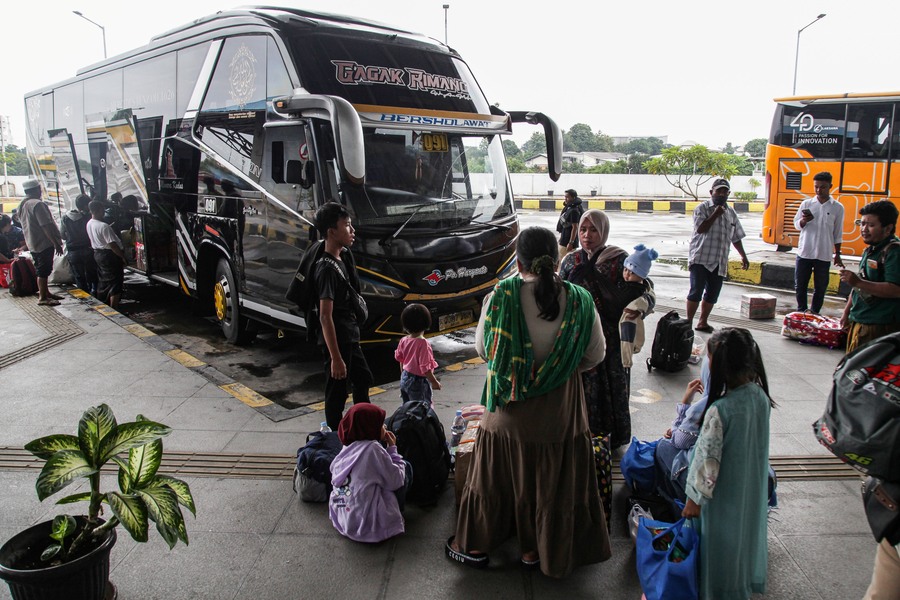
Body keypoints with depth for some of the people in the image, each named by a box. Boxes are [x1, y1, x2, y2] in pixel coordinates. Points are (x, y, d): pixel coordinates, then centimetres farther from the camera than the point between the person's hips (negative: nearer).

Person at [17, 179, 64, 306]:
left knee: (40, 270, 19)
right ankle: (42, 298, 1)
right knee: (43, 271, -3)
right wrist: (56, 243, -21)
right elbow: (46, 226, -24)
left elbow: (26, 226, 19)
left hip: (32, 244, 10)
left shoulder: (22, 205, 11)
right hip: (44, 243, -10)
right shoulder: (38, 204, -20)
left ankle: (45, 292, 30)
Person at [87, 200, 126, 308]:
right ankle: (113, 310, -3)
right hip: (109, 255, -9)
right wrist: (123, 257, -16)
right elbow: (112, 244, -24)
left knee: (103, 282, 21)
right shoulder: (104, 226, -23)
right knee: (115, 283, -2)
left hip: (97, 254, 9)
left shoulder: (89, 224, 4)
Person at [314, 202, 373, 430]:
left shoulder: (344, 257, 5)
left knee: (363, 379, 24)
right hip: (336, 341, -10)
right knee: (337, 392, 4)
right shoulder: (327, 269, -24)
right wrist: (336, 358, -26)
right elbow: (325, 317, -26)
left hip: (350, 337, 10)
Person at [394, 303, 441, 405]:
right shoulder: (423, 343, -24)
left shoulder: (404, 340, -3)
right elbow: (425, 367, -24)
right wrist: (434, 382, -12)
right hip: (419, 381, -7)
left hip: (405, 378, 7)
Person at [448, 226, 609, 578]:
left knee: (495, 475, 18)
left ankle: (475, 545, 36)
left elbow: (482, 349, -3)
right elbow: (596, 354, 0)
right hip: (560, 414, 1)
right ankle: (537, 550, 37)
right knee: (551, 481, 19)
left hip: (509, 410, -1)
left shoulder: (500, 297, -16)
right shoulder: (579, 300, -11)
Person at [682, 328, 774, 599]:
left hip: (725, 493, -7)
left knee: (721, 540, 15)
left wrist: (695, 499, -12)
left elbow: (709, 460, -24)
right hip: (754, 487, 7)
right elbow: (756, 442, 3)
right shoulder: (761, 396, -11)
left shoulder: (720, 410, -31)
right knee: (746, 532, 27)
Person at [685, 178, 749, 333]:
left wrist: (743, 256, 20)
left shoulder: (731, 213, 15)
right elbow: (700, 229, -16)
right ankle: (689, 322, 1)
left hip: (719, 262, 6)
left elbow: (736, 238, 21)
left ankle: (702, 322, 19)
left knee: (712, 294, 8)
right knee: (696, 291, -7)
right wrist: (715, 214, -14)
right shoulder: (702, 208, -2)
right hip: (700, 258, -5)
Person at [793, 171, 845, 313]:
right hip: (804, 253, 1)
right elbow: (797, 225, 7)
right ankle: (801, 312, 20)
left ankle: (815, 314, 17)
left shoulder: (837, 208, 1)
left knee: (820, 288, 6)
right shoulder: (806, 204, 4)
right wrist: (804, 220, -15)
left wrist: (837, 255, 7)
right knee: (800, 285, 6)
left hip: (824, 255, -1)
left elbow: (838, 234, 6)